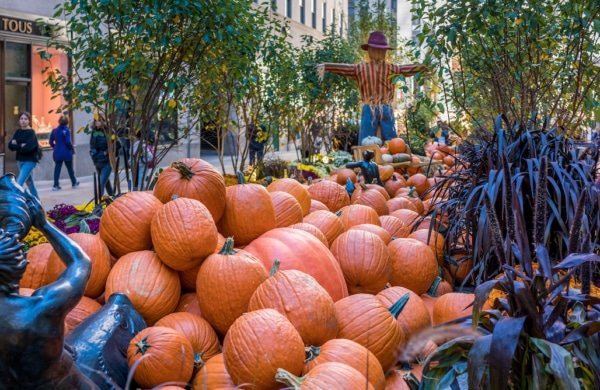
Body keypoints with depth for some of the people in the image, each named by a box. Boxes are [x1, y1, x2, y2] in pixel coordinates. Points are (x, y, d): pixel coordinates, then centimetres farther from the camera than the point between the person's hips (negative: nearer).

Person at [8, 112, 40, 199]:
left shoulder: (31, 132, -11)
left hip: (29, 161, -7)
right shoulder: (18, 132, 8)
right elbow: (10, 145, 1)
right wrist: (21, 146, -18)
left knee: (19, 183, -16)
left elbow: (28, 148, -24)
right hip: (20, 160, 7)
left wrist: (16, 146, -11)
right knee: (29, 182, 17)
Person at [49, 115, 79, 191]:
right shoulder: (67, 130, -12)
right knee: (70, 168, 12)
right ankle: (74, 183, 27)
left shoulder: (54, 131, 3)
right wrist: (72, 148, -2)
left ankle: (56, 185, -2)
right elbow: (68, 142, -18)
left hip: (57, 153, 4)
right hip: (66, 152, -4)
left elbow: (51, 142, 6)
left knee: (57, 168, 5)